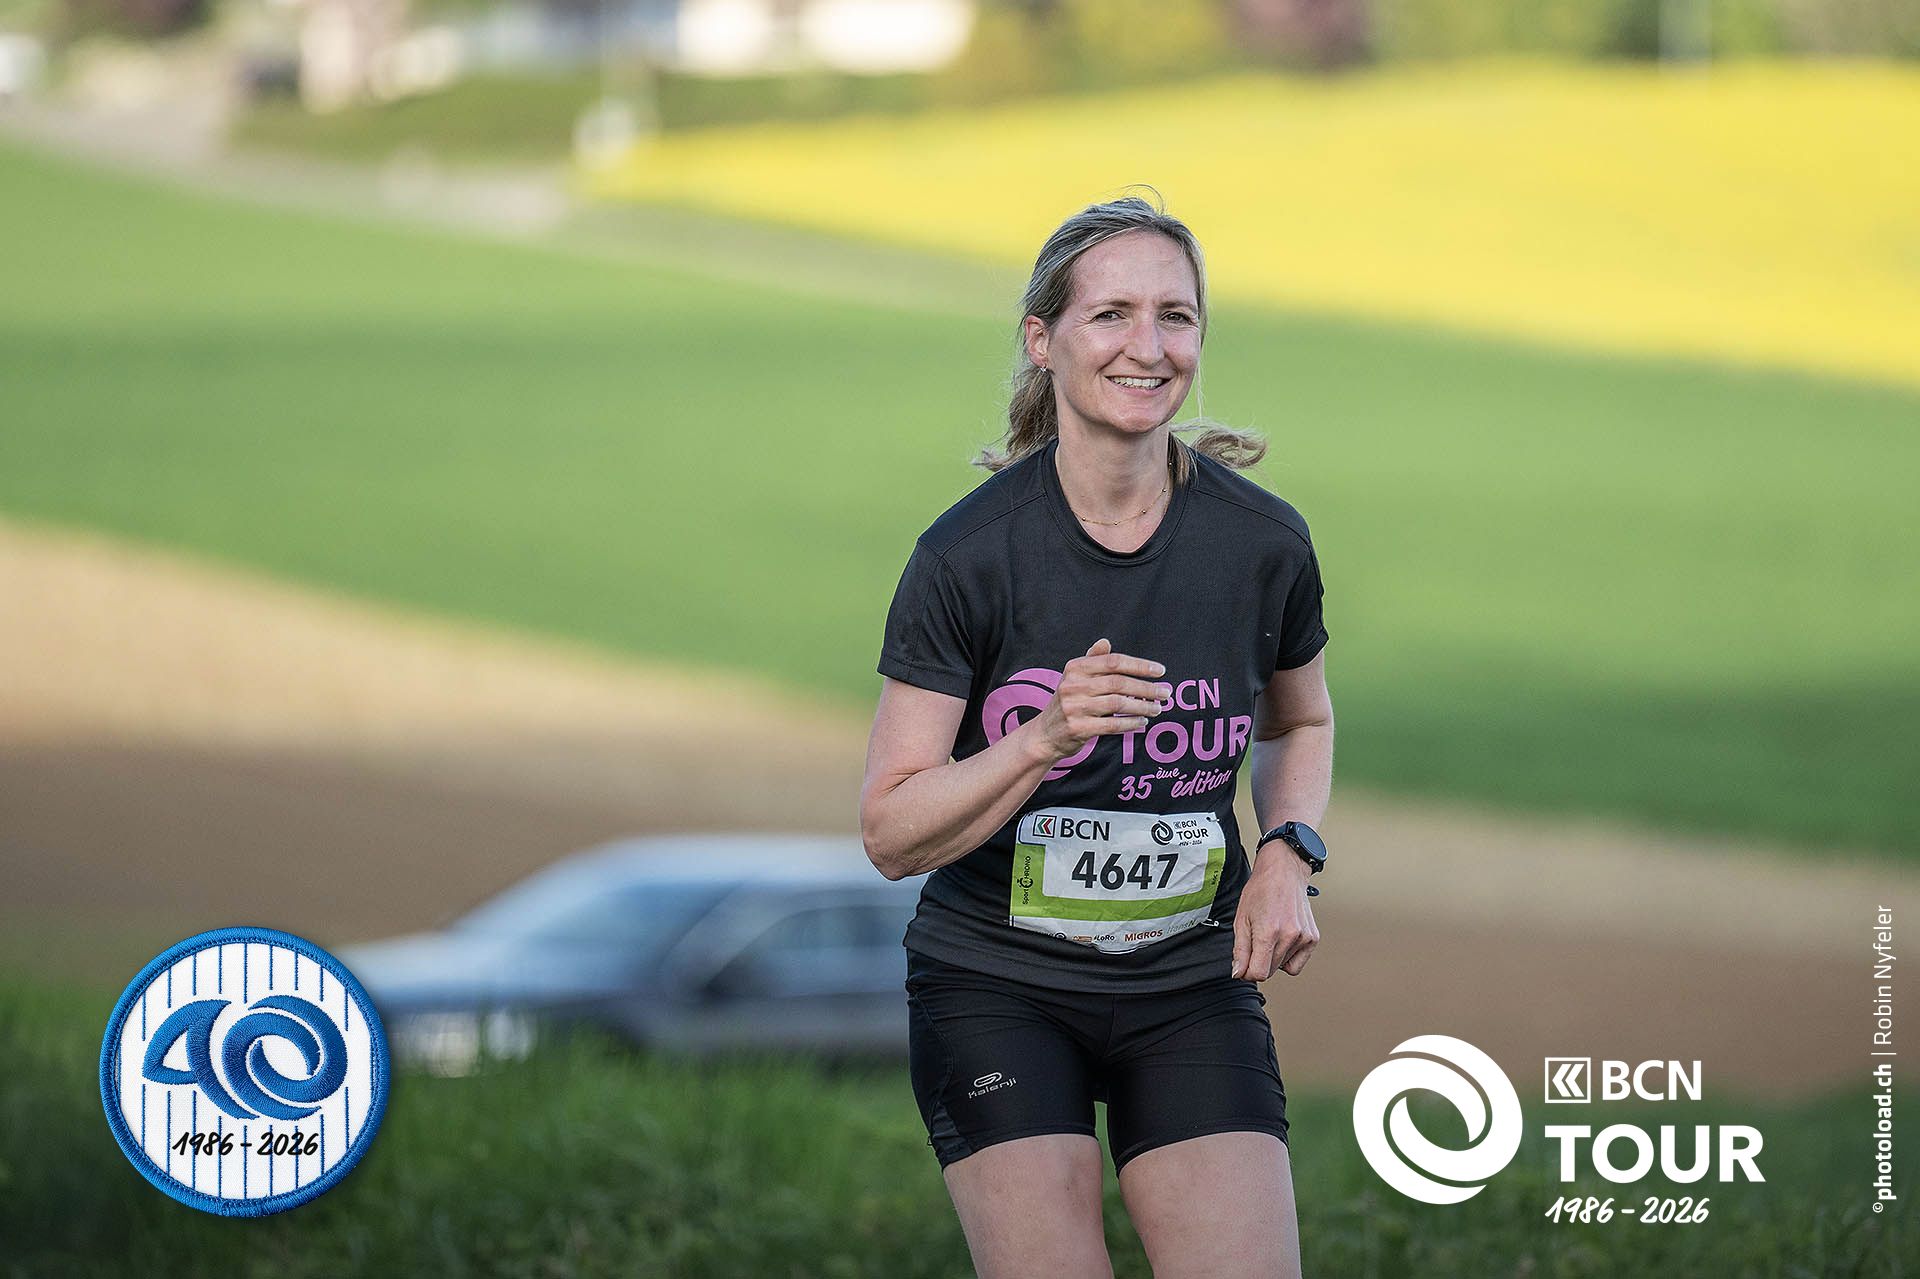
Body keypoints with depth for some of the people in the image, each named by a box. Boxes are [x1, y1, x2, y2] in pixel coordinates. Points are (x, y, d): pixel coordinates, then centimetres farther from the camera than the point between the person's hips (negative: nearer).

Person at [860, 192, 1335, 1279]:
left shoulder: (1263, 542, -4)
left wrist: (1287, 854, -2)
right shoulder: (969, 554, -13)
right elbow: (892, 834, -12)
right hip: (996, 986, -2)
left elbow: (1301, 722, 17)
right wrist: (1042, 741, -27)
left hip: (1193, 986, 2)